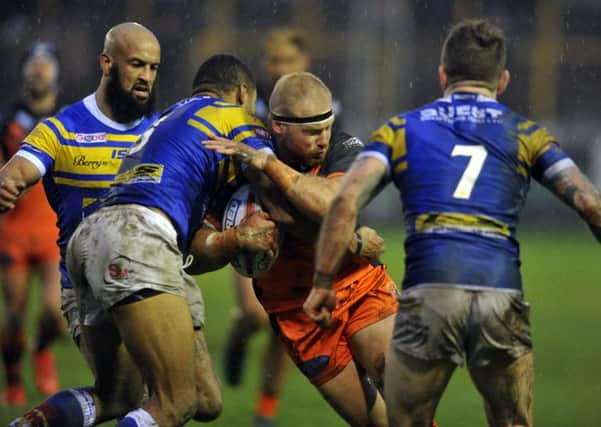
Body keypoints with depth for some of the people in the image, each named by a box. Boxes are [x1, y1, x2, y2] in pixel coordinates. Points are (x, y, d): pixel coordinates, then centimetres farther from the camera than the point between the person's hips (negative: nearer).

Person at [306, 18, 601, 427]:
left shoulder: (401, 130, 15)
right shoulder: (525, 133, 15)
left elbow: (347, 200, 1)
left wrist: (323, 283, 5)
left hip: (428, 298, 0)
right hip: (502, 297, 0)